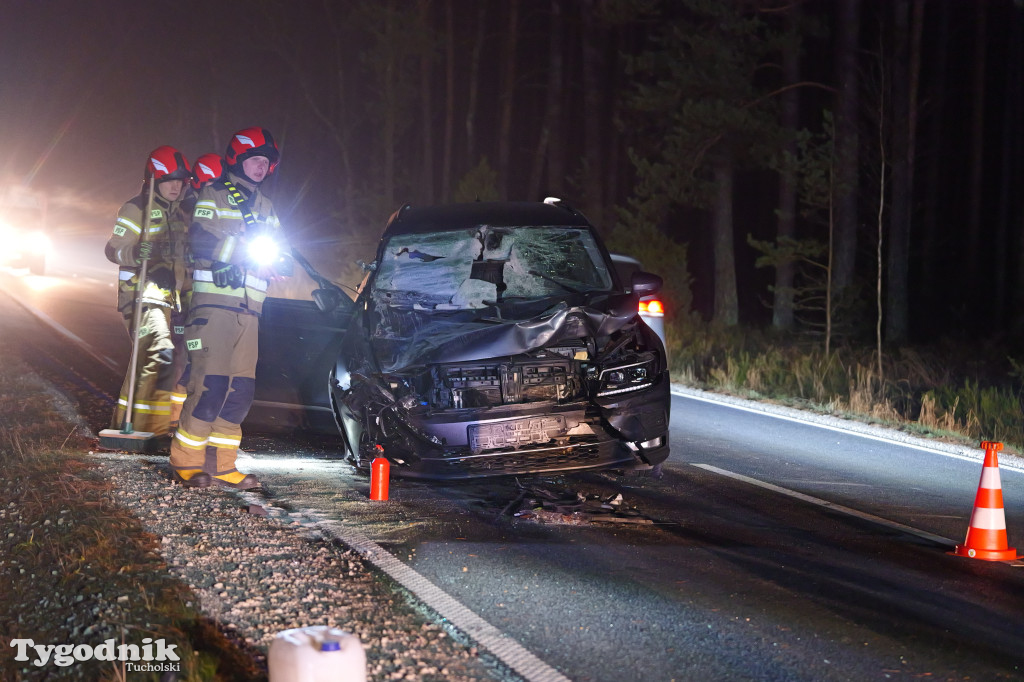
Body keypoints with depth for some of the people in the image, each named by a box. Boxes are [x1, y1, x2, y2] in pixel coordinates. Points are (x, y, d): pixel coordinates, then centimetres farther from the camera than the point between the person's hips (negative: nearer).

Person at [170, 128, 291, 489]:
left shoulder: (265, 207, 23)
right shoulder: (214, 195, 2)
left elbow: (284, 260, 20)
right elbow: (200, 239, -13)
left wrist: (276, 260, -4)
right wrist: (247, 253, -20)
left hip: (248, 307, 7)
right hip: (214, 300, -7)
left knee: (241, 390, 4)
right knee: (211, 384, -14)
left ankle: (220, 463, 10)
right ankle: (185, 461, -7)